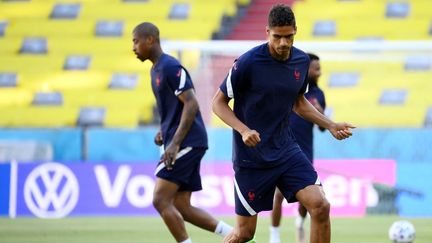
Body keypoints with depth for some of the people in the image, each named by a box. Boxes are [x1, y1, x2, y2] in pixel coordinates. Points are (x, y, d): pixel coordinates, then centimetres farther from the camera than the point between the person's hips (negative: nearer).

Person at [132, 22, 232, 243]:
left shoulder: (170, 67, -13)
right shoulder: (156, 69, 18)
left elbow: (191, 104, -20)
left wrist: (175, 143, -23)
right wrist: (163, 131, 13)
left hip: (187, 142, -10)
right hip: (187, 145, 10)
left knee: (161, 200, -12)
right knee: (181, 207, 8)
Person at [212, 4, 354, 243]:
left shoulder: (301, 61, 2)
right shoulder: (248, 62, -16)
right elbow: (218, 102, -8)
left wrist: (331, 125, 8)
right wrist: (243, 130, -24)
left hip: (286, 150, 5)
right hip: (251, 157, -5)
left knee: (320, 206, -14)